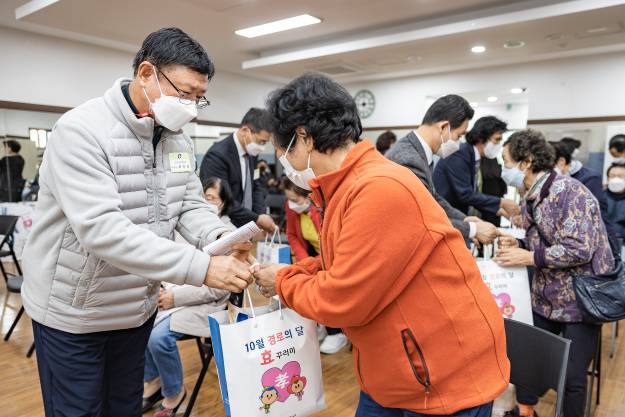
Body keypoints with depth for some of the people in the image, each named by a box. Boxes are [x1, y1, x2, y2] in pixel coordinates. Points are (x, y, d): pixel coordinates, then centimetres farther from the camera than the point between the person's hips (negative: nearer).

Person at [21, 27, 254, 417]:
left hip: (137, 306, 6)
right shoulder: (81, 130, -24)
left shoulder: (179, 139, -1)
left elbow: (191, 206, -1)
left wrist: (221, 238, -24)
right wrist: (201, 267, -39)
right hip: (74, 312, -6)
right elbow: (101, 229, -34)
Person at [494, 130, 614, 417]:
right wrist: (518, 245, -5)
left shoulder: (570, 192, -20)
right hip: (544, 297, 8)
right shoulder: (530, 199, 6)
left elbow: (579, 249, -27)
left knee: (572, 376, 2)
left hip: (579, 299, -7)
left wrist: (527, 258, -23)